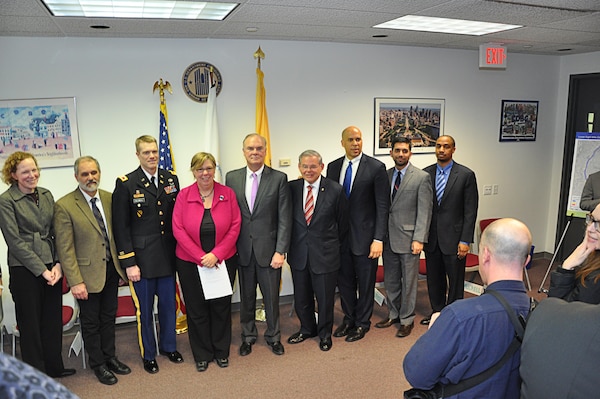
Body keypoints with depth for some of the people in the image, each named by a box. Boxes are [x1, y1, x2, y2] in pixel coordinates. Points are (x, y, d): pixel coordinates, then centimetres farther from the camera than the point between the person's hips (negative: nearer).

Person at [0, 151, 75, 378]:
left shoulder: (46, 195, 8)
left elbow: (56, 233, 7)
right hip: (25, 271, -5)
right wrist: (42, 270, -13)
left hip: (52, 268, 5)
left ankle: (54, 366, 32)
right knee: (30, 324, 8)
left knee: (53, 319, 14)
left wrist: (58, 265, -4)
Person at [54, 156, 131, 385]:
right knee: (91, 322, 12)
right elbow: (65, 249, -14)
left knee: (109, 317, 19)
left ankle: (109, 357, 37)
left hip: (111, 269, 5)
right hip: (88, 272, -4)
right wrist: (75, 281, -17)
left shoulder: (109, 198, 1)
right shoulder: (64, 206, -14)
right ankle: (98, 364, 30)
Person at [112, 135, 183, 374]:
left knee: (169, 305, 16)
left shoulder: (171, 179, 5)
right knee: (145, 310, 9)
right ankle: (148, 355, 29)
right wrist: (129, 263, -11)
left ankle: (168, 346, 37)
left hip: (168, 256, 4)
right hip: (142, 259, -3)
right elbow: (121, 227, -8)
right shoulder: (125, 184, -7)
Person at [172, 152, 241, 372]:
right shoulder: (183, 195, -6)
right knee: (197, 310, 10)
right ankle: (202, 355, 29)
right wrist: (201, 257, -15)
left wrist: (216, 254, -14)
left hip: (222, 261, 1)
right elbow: (178, 230, -9)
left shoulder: (228, 193, -4)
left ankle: (221, 351, 32)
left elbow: (235, 227, -6)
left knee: (221, 307, 11)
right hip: (190, 263, 0)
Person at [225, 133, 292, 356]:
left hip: (268, 249, -2)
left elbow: (284, 219, -6)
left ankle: (273, 337, 31)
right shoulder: (232, 178, 3)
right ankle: (248, 336, 34)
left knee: (271, 297, 9)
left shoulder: (279, 178, -4)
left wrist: (280, 251, -11)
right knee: (246, 297, 14)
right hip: (242, 250, 2)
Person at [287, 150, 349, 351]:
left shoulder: (335, 190, -9)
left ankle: (325, 333, 34)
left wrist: (334, 245, 7)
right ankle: (307, 329, 41)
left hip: (325, 253, -3)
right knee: (301, 296, 16)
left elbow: (343, 223, 0)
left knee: (325, 297, 11)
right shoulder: (292, 188, -3)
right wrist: (290, 245, 5)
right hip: (298, 253, 3)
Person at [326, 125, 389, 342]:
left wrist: (378, 239, -15)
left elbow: (382, 206, -10)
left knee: (365, 282, 10)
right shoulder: (333, 167, 5)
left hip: (365, 235, -4)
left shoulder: (376, 167, -8)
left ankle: (362, 322, 29)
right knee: (344, 281, 16)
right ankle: (348, 319, 36)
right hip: (340, 235, 4)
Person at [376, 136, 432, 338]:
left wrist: (418, 239, -16)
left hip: (408, 238, -5)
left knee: (408, 282, 7)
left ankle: (407, 319, 23)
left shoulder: (422, 177, -7)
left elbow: (424, 211, -10)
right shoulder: (385, 175, 8)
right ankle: (393, 314, 34)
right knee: (390, 281, 16)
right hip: (388, 238, 5)